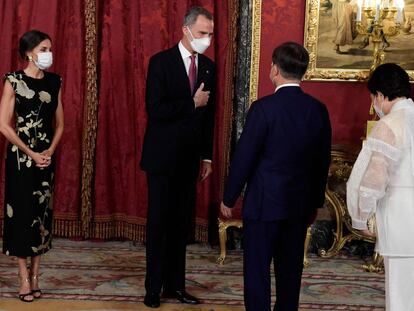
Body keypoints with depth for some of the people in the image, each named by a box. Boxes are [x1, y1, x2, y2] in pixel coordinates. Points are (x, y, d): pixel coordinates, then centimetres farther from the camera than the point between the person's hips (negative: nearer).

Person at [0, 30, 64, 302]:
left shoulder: (54, 81, 7)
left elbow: (59, 123, 10)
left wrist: (50, 151, -6)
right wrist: (31, 153, -11)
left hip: (46, 156, 4)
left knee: (42, 212, 6)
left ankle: (35, 276, 15)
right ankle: (25, 278, 6)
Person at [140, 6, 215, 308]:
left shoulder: (208, 66, 8)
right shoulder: (161, 62, -9)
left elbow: (209, 113, 12)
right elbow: (155, 110, -17)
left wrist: (207, 156, 10)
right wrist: (192, 103, -14)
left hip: (190, 157, 5)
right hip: (163, 156, -5)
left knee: (182, 223, 9)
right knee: (159, 223, 2)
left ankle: (175, 284, 18)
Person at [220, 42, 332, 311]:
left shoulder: (264, 108, -17)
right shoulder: (318, 110, -1)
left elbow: (244, 157, -13)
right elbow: (323, 161, 7)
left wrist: (229, 199, -1)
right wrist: (316, 202, 19)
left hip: (265, 202, -5)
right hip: (300, 204, 5)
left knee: (257, 269, 5)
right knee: (291, 268, 15)